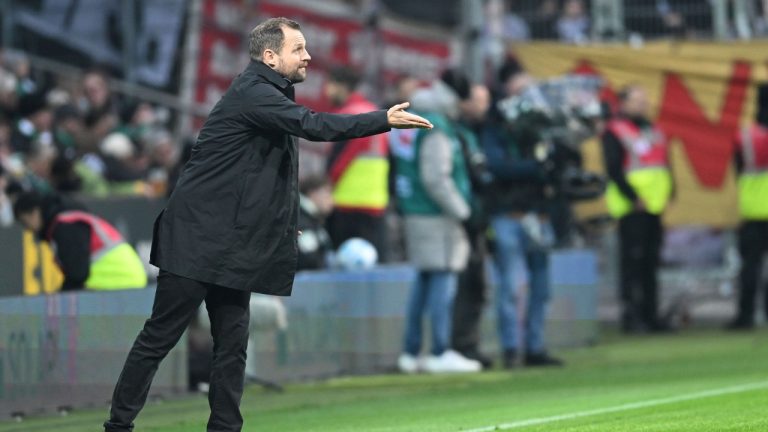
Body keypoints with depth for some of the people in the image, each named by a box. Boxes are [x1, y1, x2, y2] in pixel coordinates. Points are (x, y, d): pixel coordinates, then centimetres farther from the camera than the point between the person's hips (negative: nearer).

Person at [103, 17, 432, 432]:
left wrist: (284, 223, 16)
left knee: (232, 345, 4)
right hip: (198, 240, -9)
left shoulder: (271, 96, 15)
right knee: (159, 337, -4)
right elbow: (313, 125, -26)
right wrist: (385, 119, -25)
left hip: (232, 247, 9)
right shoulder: (252, 93, -15)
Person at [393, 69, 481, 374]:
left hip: (414, 210, 10)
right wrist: (461, 210, -13)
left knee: (424, 280, 13)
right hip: (436, 216, -10)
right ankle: (441, 353, -8)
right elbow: (436, 177, -20)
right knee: (443, 278, -7)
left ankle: (410, 352, 15)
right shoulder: (436, 128, -15)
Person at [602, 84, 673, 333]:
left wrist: (668, 194, 6)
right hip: (631, 209, -8)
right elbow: (614, 170, -12)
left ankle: (650, 315, 14)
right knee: (632, 260, -8)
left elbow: (664, 164, 19)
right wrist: (634, 198, -17)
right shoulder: (614, 132, -6)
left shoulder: (653, 130, 18)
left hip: (655, 207, 8)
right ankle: (630, 315, -7)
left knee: (650, 263, 10)